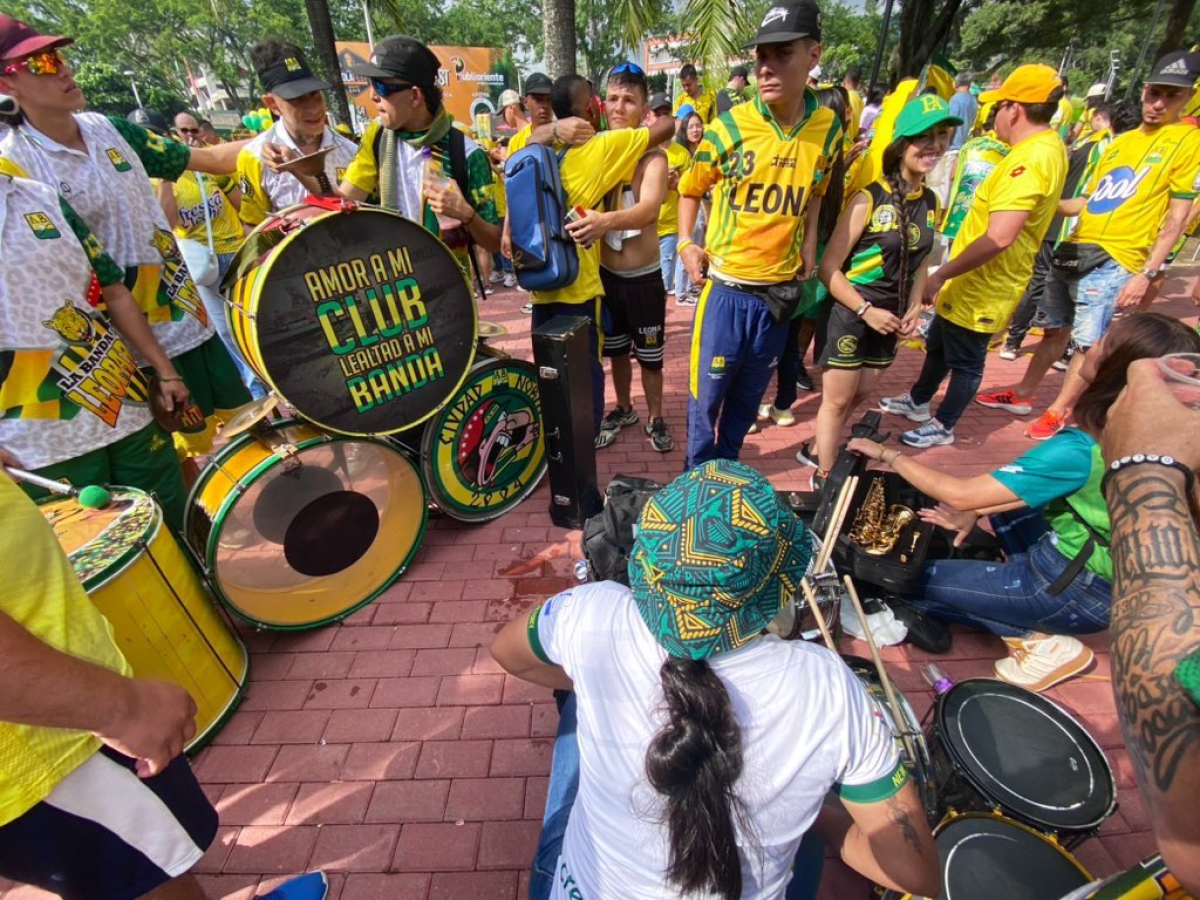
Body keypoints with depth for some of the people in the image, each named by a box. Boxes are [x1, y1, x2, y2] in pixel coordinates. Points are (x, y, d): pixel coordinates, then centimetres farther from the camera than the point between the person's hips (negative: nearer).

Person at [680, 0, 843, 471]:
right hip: (727, 286, -3)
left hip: (781, 288, 3)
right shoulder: (729, 127, -8)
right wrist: (685, 243, -6)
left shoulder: (828, 127, 0)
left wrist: (809, 244, 6)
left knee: (749, 397, 16)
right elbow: (689, 189, 6)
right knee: (708, 392, 4)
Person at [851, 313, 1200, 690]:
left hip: (1082, 591, -8)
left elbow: (959, 495, -29)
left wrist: (887, 454, -19)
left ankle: (1041, 642, 0)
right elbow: (1044, 485, 5)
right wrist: (975, 512, 1)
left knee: (913, 580, -4)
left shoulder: (1080, 450, -32)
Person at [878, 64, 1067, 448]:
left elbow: (999, 238, -33)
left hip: (981, 289, -10)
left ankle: (944, 427, 25)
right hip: (979, 282, 10)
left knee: (965, 362, 7)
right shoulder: (1051, 147, 8)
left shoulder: (1029, 161, -26)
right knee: (938, 345, 24)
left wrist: (940, 275, -26)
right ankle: (918, 401, 43)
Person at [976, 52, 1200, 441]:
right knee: (1055, 330, 14)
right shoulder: (1121, 141, 15)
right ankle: (1022, 395, 24)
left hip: (1112, 262, -6)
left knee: (1087, 343, -3)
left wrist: (1148, 273, -14)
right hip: (1074, 250, 6)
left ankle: (1059, 412, 8)